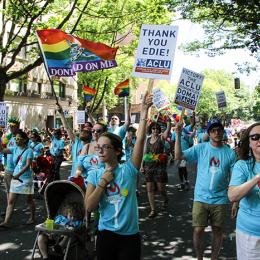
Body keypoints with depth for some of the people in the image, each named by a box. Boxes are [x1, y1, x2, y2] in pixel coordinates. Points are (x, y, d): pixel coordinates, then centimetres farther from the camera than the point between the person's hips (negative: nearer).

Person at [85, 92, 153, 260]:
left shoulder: (129, 169, -6)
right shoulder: (95, 175, 1)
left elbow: (140, 140, -17)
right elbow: (89, 207, -7)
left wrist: (144, 111, -23)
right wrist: (103, 182, -13)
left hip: (130, 236, -2)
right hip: (106, 234, 2)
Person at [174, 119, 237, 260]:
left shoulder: (230, 153, -2)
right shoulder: (200, 148, -5)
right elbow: (178, 156, -13)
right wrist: (178, 135, -22)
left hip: (220, 199, 1)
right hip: (201, 198, -1)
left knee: (217, 230, 13)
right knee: (198, 230, 2)